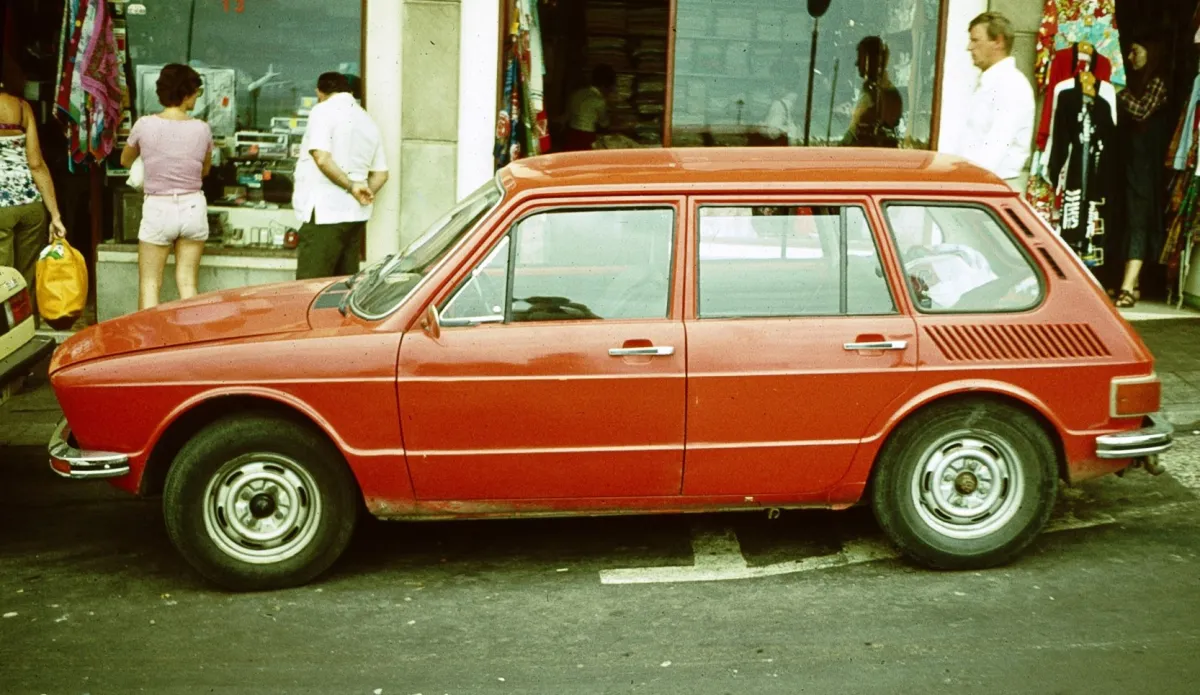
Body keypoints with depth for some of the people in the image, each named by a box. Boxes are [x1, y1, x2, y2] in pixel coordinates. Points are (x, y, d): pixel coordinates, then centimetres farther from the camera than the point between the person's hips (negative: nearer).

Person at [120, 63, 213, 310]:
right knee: (187, 283, 9)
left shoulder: (145, 125, -8)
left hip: (158, 208, -2)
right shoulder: (202, 129, -6)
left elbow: (125, 160, 12)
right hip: (193, 207, 2)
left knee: (150, 285, 7)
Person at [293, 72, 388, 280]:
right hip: (356, 215, 7)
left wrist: (350, 185, -11)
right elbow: (381, 174, 15)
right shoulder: (369, 122, 17)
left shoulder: (323, 111, -4)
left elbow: (322, 158, -18)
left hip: (325, 213, -7)